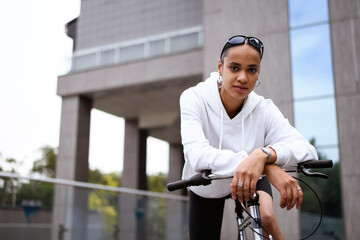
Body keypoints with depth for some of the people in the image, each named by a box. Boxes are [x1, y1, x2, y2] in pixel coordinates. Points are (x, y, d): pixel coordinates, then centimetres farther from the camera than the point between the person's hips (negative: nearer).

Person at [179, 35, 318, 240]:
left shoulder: (264, 109, -24)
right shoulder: (194, 98, -29)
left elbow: (307, 150, -38)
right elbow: (197, 155, -46)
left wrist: (263, 154, -60)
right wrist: (268, 166, -58)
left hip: (249, 181, 0)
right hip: (205, 186, 0)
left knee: (266, 217, -29)